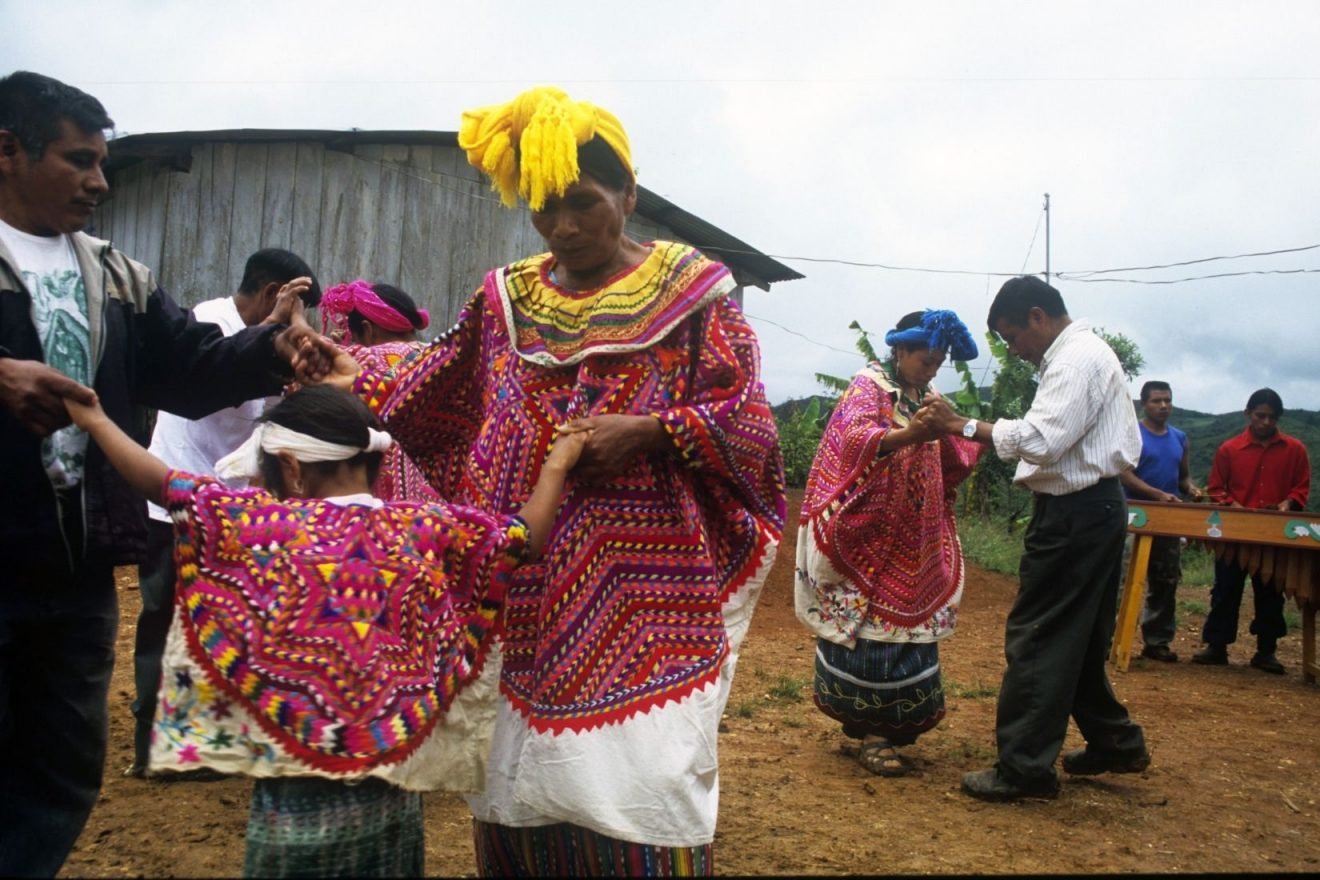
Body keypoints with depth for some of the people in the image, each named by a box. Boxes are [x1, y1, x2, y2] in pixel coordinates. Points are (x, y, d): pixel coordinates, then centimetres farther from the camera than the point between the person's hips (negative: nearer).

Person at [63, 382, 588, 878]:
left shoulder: (268, 527, -9)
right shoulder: (425, 529, -3)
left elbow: (164, 485, -4)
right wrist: (558, 463, 16)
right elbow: (526, 539, 3)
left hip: (299, 795, -2)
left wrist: (95, 420, 11)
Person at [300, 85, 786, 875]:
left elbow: (748, 421, -4)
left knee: (640, 784, -2)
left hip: (640, 590, -4)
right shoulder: (507, 298, 12)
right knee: (518, 790, 11)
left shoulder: (689, 290, -1)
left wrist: (648, 430, -16)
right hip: (523, 594, 4)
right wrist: (360, 384, 6)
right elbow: (436, 402, 18)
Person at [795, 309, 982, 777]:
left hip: (915, 540, 7)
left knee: (908, 627, 7)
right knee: (869, 629, -5)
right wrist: (909, 434, -43)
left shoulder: (929, 399, 14)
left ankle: (887, 727, 18)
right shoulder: (868, 385, -8)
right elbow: (855, 439, -27)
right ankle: (872, 732, 3)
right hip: (868, 535, -7)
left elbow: (951, 461, 16)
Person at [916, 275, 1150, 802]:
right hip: (1087, 509, 11)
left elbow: (1043, 439, -26)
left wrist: (961, 425, -24)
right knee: (1076, 638, 19)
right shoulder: (1075, 356, 16)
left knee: (1037, 640, -6)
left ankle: (1024, 768, 1)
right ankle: (1114, 742, 31)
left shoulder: (1079, 358, -16)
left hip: (1075, 514, -11)